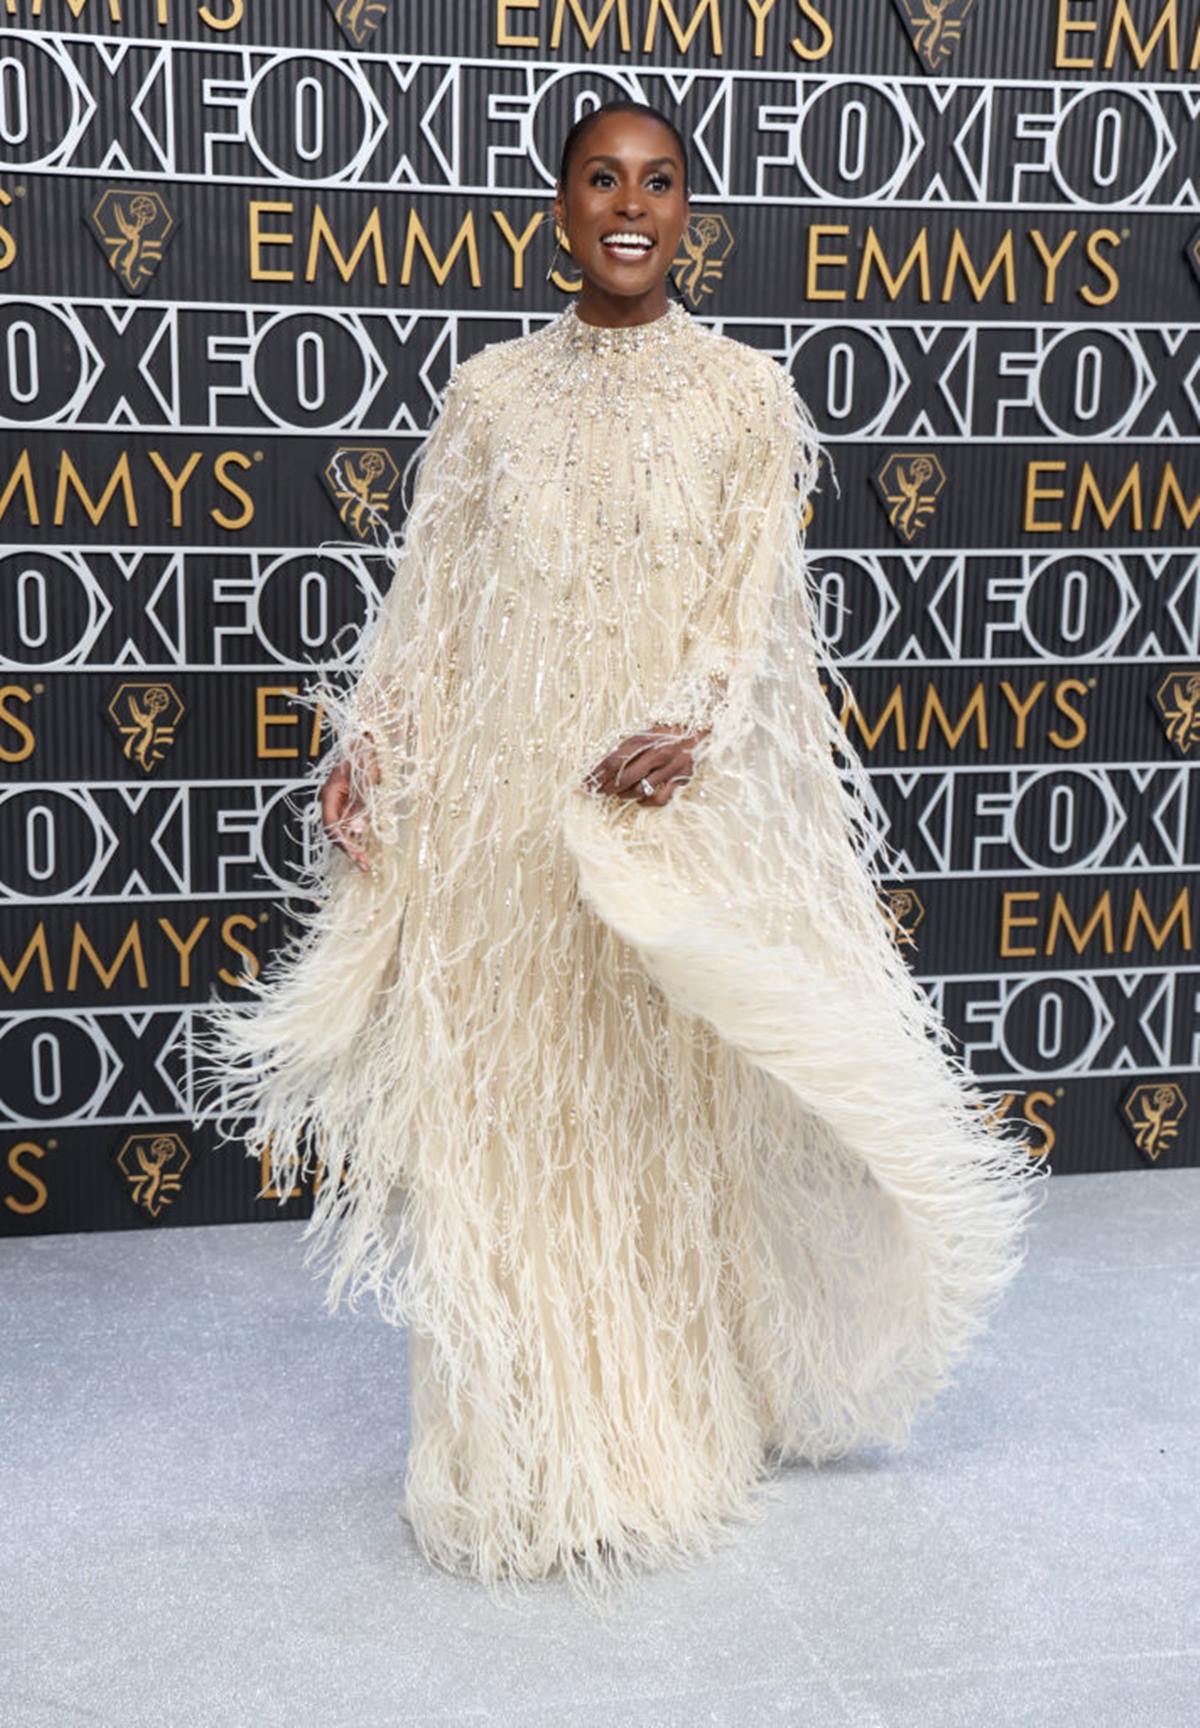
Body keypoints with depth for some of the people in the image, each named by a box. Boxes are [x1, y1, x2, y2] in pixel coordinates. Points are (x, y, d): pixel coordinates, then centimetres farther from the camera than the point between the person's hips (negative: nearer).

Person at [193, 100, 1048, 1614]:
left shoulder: (748, 394, 5)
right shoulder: (489, 392, 9)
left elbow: (759, 598, -4)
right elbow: (424, 598, 6)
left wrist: (686, 730, -21)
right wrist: (365, 753, -8)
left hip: (681, 800, -1)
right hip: (502, 800, 2)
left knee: (680, 1108, 7)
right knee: (507, 1109, 5)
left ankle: (681, 1418, 26)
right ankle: (532, 1446, 22)